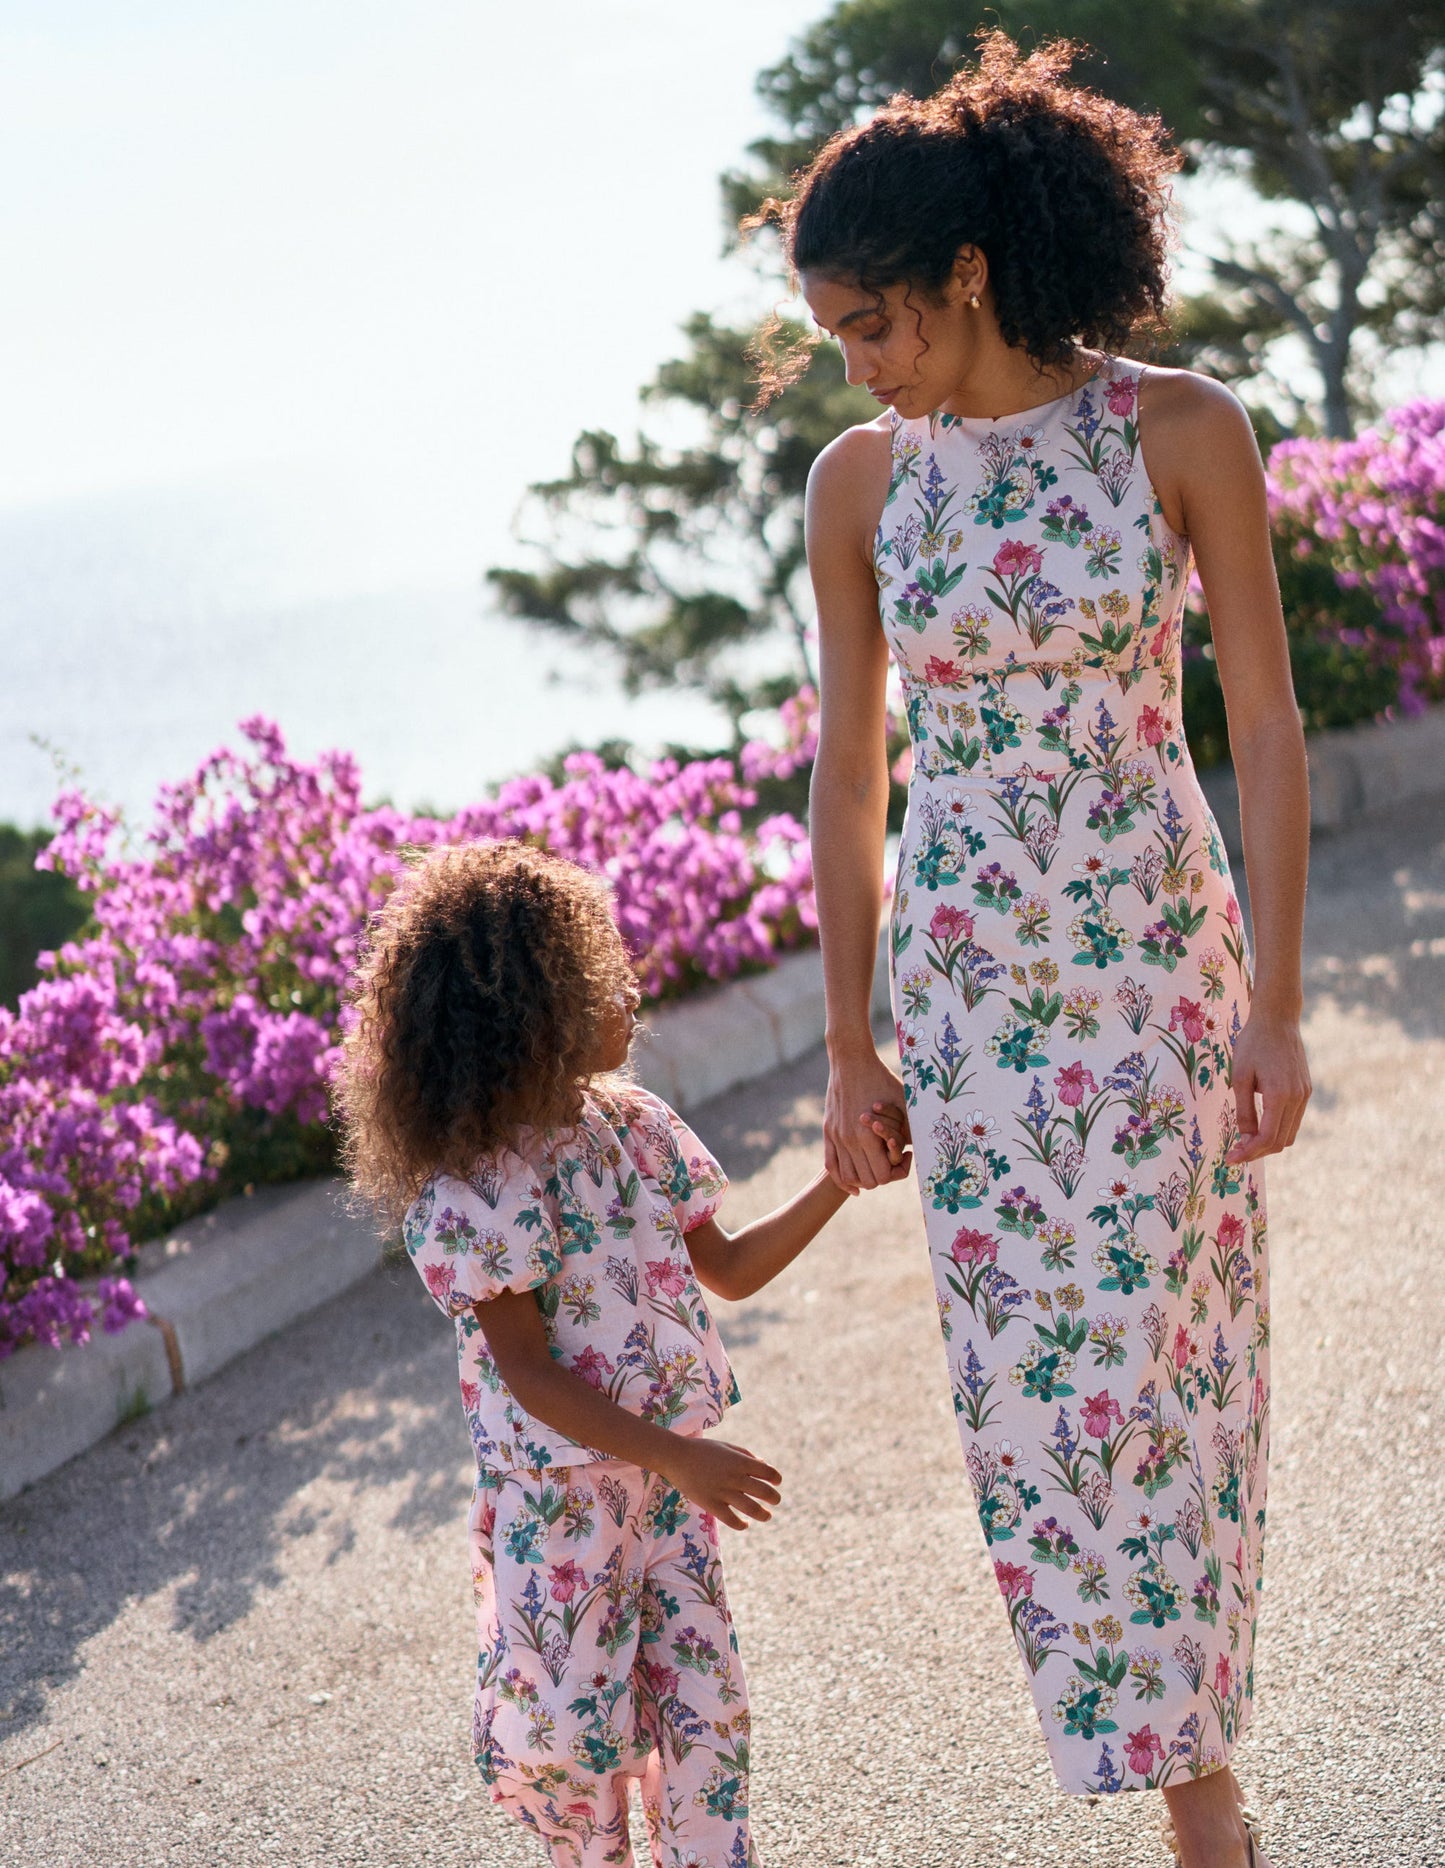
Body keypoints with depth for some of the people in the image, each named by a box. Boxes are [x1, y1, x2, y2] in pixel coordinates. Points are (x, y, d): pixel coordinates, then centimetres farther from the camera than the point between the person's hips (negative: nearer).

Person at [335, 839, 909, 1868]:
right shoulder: (469, 1190, -18)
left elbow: (729, 1268, 14)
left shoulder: (636, 1127, 3)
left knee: (703, 1701, 6)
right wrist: (682, 1459, -23)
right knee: (568, 1719, 4)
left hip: (673, 1476, 6)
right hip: (558, 1500, -6)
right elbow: (528, 1373, -18)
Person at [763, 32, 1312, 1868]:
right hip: (973, 969, 2)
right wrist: (850, 1051, 2)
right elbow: (848, 773, 2)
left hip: (1164, 945, -1)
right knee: (1038, 1369, -2)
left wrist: (1276, 1009, -11)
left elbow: (1265, 723, -9)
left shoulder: (1184, 428, -11)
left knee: (1169, 1355, 5)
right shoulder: (861, 480, -3)